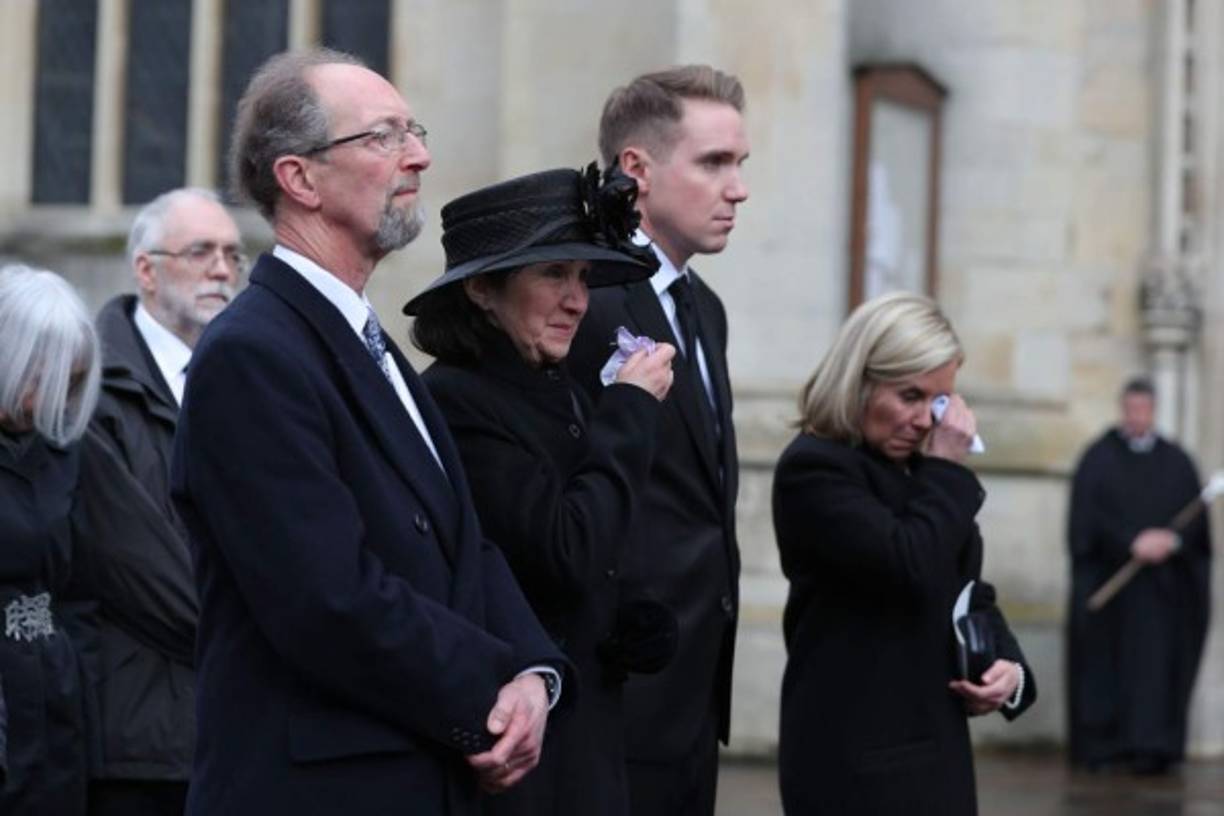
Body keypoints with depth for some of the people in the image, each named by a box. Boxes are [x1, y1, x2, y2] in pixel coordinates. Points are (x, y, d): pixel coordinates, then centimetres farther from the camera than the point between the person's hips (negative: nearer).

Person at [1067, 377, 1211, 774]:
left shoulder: (1177, 462, 8)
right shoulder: (1099, 459, 2)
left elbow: (1196, 515, 3)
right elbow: (1089, 518, -7)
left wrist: (1172, 540, -17)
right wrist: (1132, 544, -19)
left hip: (1160, 585, 1)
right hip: (1109, 575, -1)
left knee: (1155, 662, -6)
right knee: (1105, 662, 1)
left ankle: (1150, 748, -9)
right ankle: (1100, 746, 8)